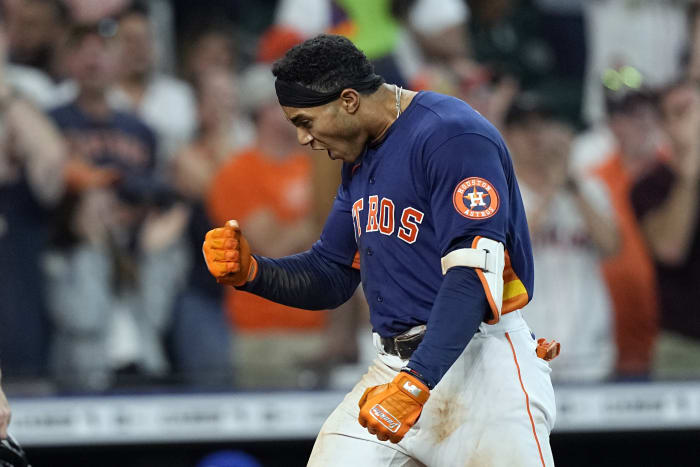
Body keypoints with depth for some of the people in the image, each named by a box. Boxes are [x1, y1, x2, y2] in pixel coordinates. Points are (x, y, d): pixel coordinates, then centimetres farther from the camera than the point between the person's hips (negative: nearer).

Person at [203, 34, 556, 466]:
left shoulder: (453, 137, -14)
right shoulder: (361, 158, 17)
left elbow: (474, 276, -22)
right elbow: (331, 277, 22)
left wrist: (416, 382, -30)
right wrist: (250, 272, 3)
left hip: (476, 364, -8)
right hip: (396, 365, 8)